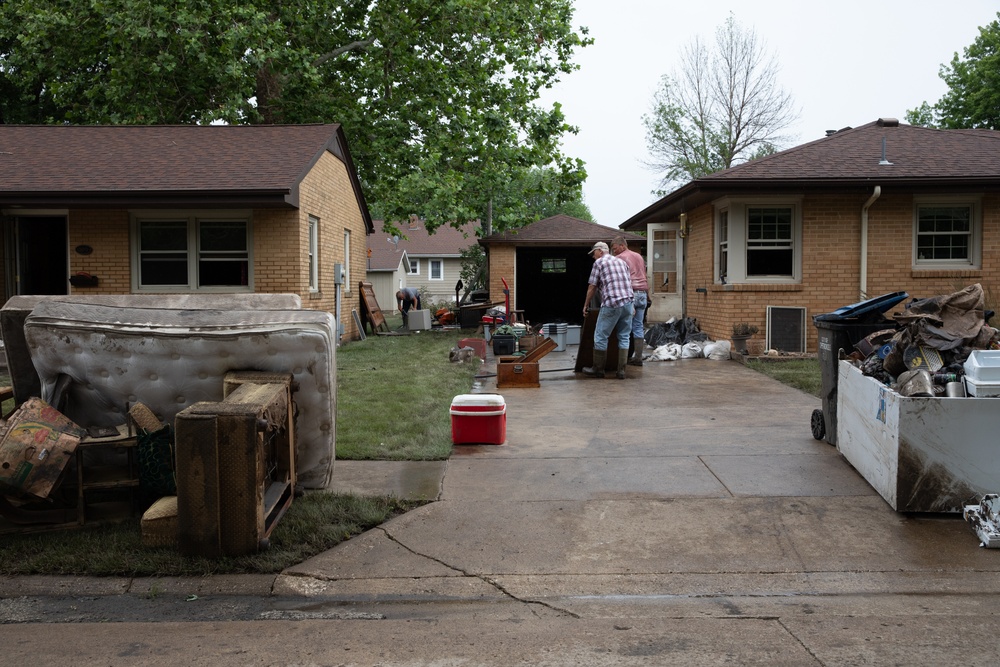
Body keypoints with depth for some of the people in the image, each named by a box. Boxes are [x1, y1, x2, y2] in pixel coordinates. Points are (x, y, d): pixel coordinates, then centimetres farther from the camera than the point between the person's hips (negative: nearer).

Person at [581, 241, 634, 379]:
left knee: (601, 337, 4)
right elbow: (629, 283, 21)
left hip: (611, 305, -6)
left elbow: (592, 287, 4)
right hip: (628, 302, 7)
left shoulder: (599, 262, 3)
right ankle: (621, 371, 9)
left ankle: (598, 369, 11)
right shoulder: (621, 262, 21)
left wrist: (586, 305, 15)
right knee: (624, 337, 10)